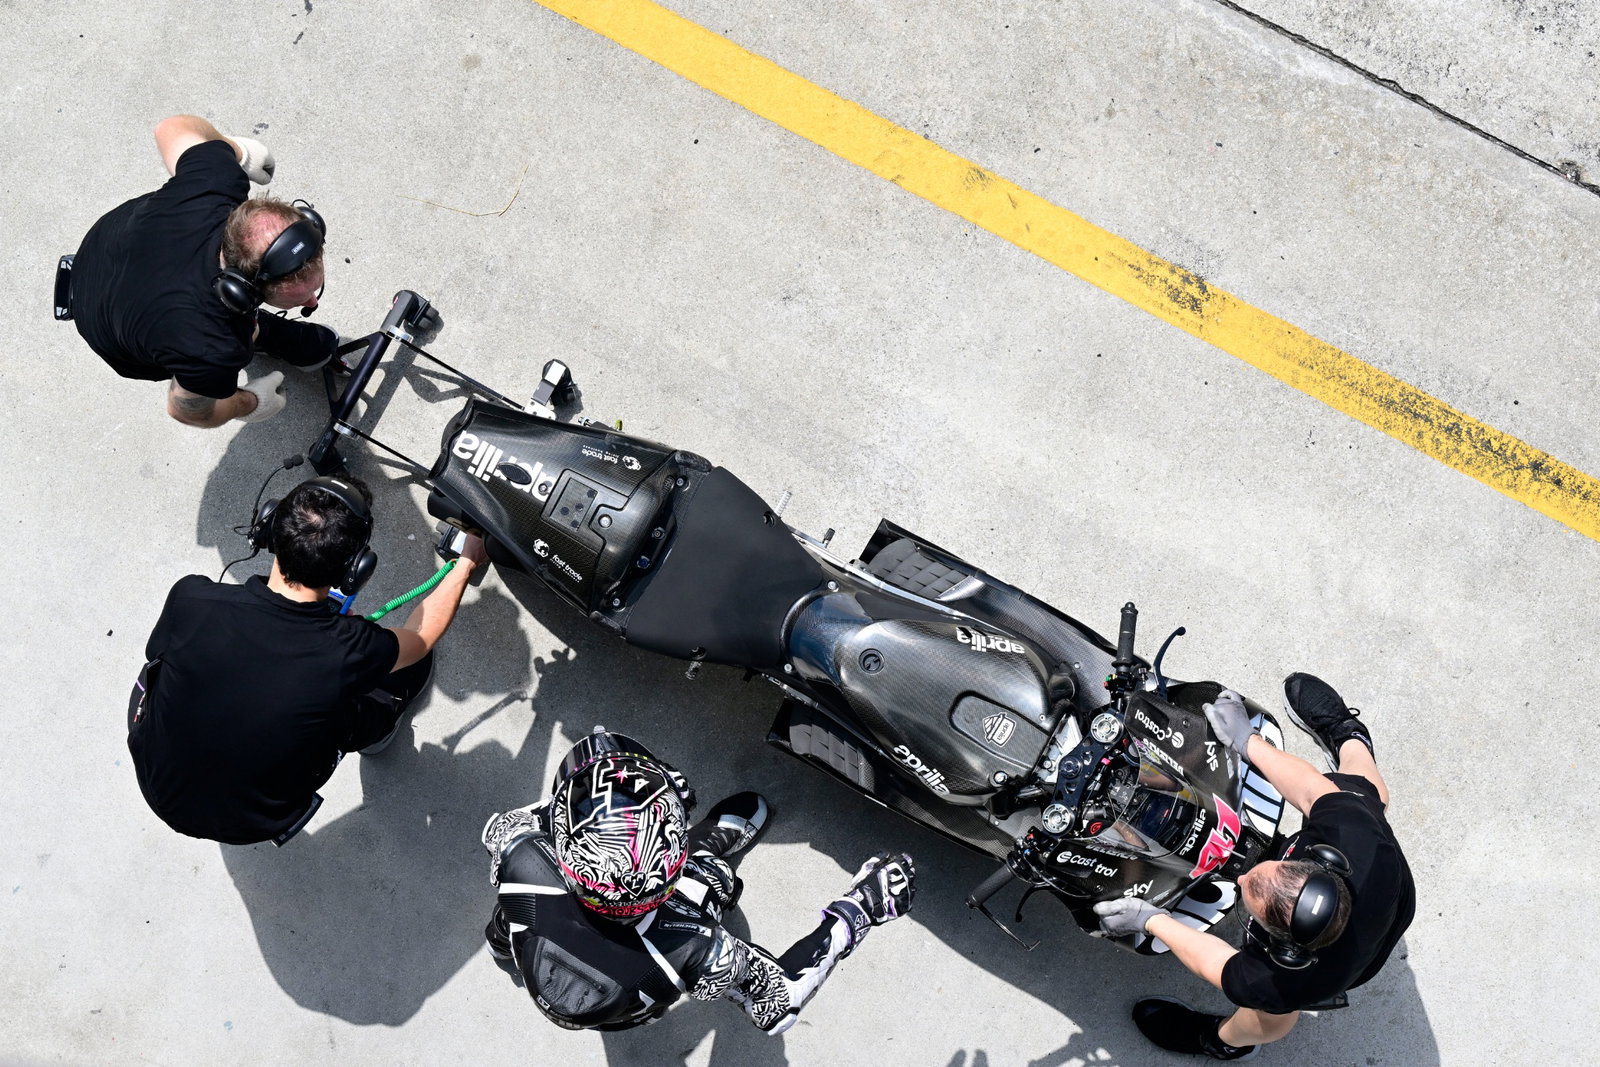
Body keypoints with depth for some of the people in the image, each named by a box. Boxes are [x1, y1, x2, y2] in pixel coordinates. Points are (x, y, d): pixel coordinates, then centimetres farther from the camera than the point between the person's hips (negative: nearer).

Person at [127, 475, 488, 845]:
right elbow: (421, 634, -5)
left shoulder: (192, 599, -28)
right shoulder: (349, 650, -30)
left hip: (159, 790, 2)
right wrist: (466, 564, 13)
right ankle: (374, 732, 37)